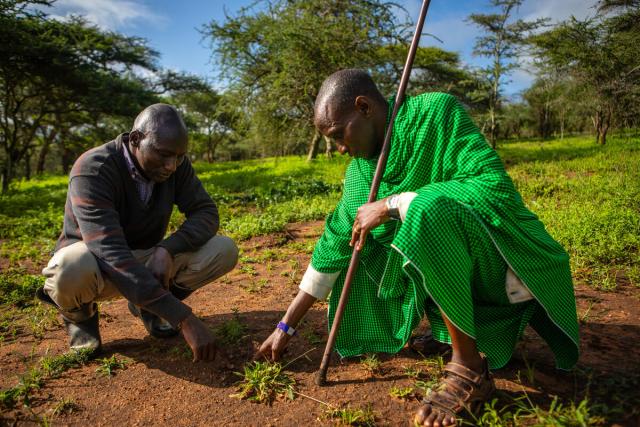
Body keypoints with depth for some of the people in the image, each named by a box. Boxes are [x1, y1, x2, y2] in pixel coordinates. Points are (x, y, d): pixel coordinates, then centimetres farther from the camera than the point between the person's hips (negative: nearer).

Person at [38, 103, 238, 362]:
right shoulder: (92, 170, -30)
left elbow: (206, 212, -11)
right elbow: (112, 254, -39)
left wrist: (168, 249, -33)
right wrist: (184, 319, -45)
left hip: (147, 259, 4)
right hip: (97, 264, -4)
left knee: (224, 250, -20)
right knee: (73, 269, -41)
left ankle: (147, 305, 4)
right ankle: (80, 314, -2)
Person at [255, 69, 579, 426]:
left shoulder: (437, 113, -16)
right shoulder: (360, 172, 1)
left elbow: (496, 187, -27)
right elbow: (334, 246, 2)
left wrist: (392, 204, -27)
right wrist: (287, 326, 4)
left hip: (505, 264, -7)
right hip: (452, 265, 8)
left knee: (427, 210, -33)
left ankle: (470, 370, -16)